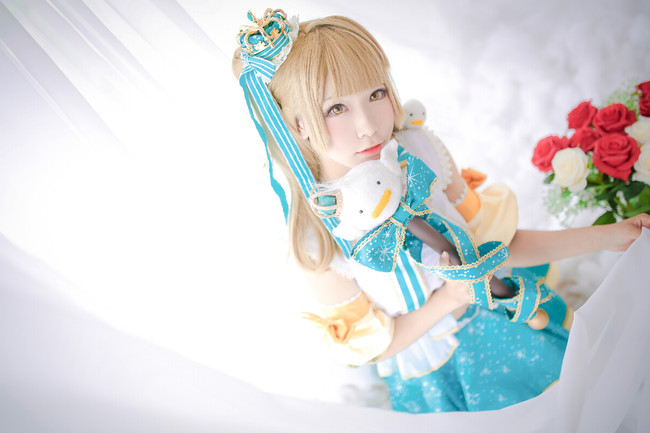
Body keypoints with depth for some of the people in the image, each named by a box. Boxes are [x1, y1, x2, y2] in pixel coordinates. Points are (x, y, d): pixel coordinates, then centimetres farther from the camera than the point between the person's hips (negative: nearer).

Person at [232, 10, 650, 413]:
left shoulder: (421, 150, -19)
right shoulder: (315, 235, -28)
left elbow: (494, 244, -4)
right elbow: (368, 346, -13)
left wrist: (605, 236, -5)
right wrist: (447, 299, -24)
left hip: (496, 318, 3)